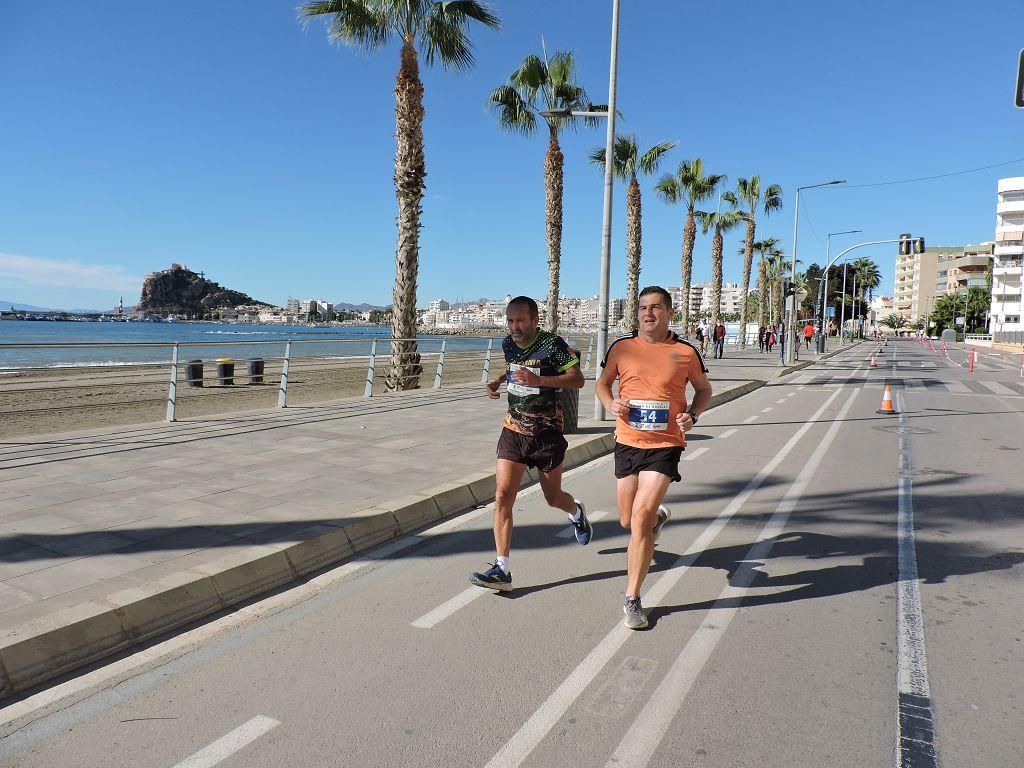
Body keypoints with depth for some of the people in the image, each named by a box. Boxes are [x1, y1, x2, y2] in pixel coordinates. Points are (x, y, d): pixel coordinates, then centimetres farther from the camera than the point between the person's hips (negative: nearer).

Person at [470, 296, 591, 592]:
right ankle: (502, 570, -5)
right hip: (513, 431, 4)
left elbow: (577, 379, -17)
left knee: (553, 498, 12)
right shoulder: (508, 343, 4)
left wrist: (538, 380, -28)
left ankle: (576, 512, 50)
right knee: (502, 496, -9)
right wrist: (498, 380, 5)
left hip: (546, 434, -4)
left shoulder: (553, 344, -14)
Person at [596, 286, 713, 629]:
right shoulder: (622, 347, 2)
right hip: (627, 442, 3)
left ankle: (632, 600, 2)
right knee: (628, 521, 13)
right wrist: (612, 404, -7)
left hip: (664, 446, -3)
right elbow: (603, 383, 15)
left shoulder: (686, 352, -1)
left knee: (640, 518, -13)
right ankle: (658, 515, 51)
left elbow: (704, 389, 14)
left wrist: (692, 415, -6)